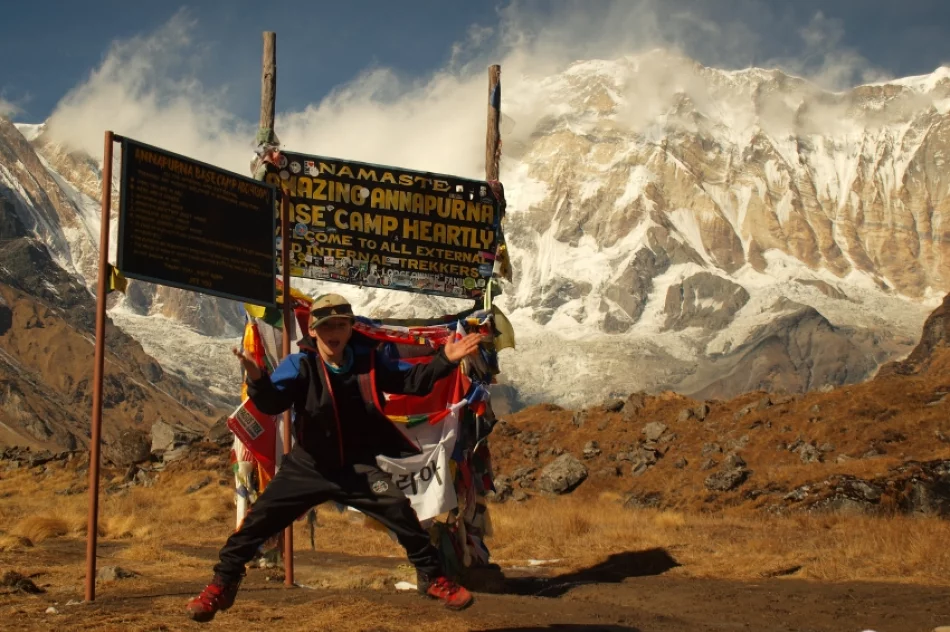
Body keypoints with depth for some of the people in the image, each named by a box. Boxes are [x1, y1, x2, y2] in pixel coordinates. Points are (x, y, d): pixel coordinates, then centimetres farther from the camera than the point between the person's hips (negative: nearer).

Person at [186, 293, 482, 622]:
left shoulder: (367, 359, -7)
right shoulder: (299, 365, -14)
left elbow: (411, 382, -1)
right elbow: (271, 403, -26)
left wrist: (444, 360, -16)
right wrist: (257, 380, -48)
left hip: (358, 467, 1)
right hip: (308, 466, -1)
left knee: (400, 510, -13)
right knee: (260, 517, -6)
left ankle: (432, 577, 7)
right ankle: (222, 585, 11)